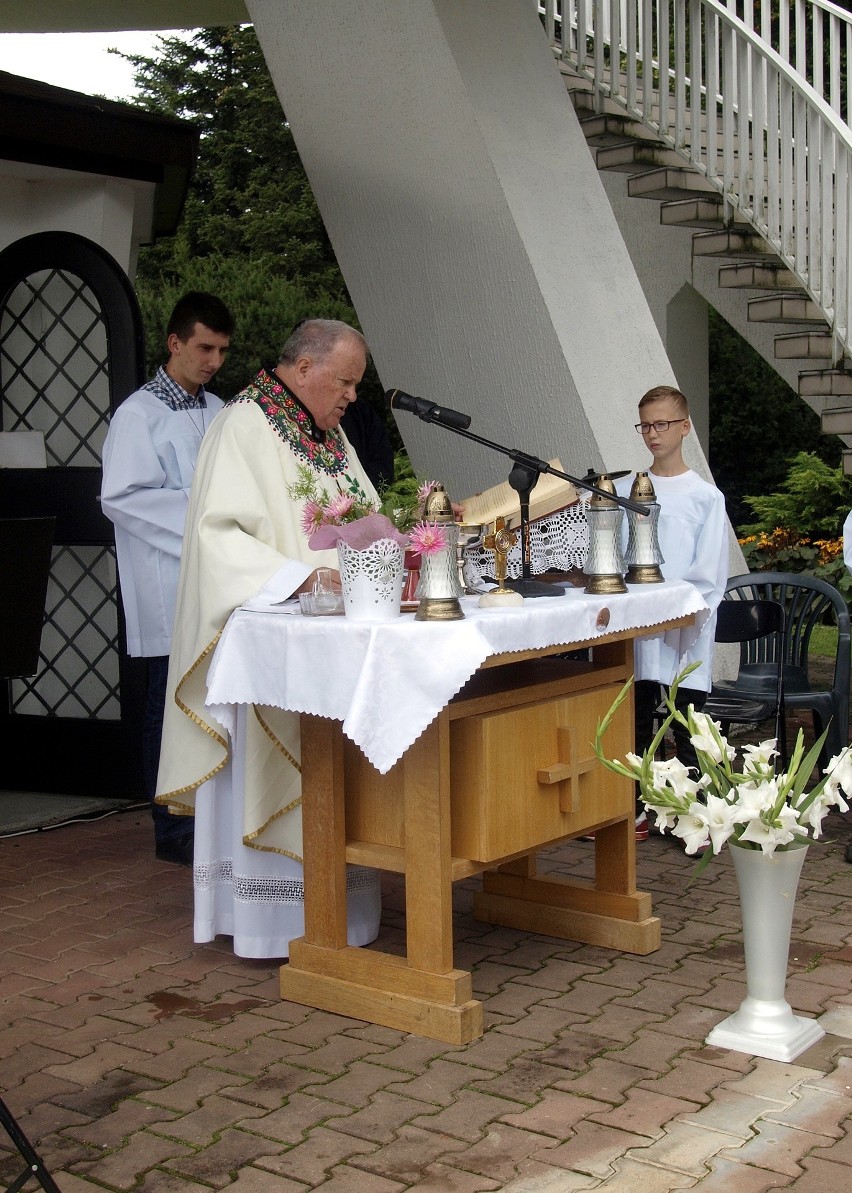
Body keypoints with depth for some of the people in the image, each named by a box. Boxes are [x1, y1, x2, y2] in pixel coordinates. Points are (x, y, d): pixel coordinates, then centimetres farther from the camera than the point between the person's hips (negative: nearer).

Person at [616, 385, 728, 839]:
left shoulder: (705, 496, 1)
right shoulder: (623, 491, 9)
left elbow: (710, 575, -2)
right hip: (634, 630, 3)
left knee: (687, 731, -1)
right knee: (636, 725, 9)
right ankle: (636, 811, 18)